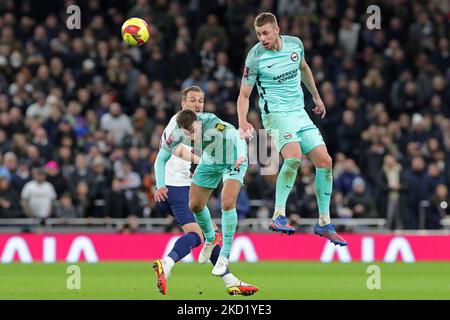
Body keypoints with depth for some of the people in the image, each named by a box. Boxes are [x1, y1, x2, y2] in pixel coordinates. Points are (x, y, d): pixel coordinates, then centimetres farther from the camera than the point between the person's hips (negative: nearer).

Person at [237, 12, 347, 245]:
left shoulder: (295, 44, 1)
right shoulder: (255, 57, -13)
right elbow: (244, 95, -9)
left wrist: (316, 96, 30)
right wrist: (243, 122, -25)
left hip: (299, 113, 6)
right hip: (276, 114, -6)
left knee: (325, 162, 0)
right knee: (294, 157, -31)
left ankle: (324, 224, 12)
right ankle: (278, 217, -25)